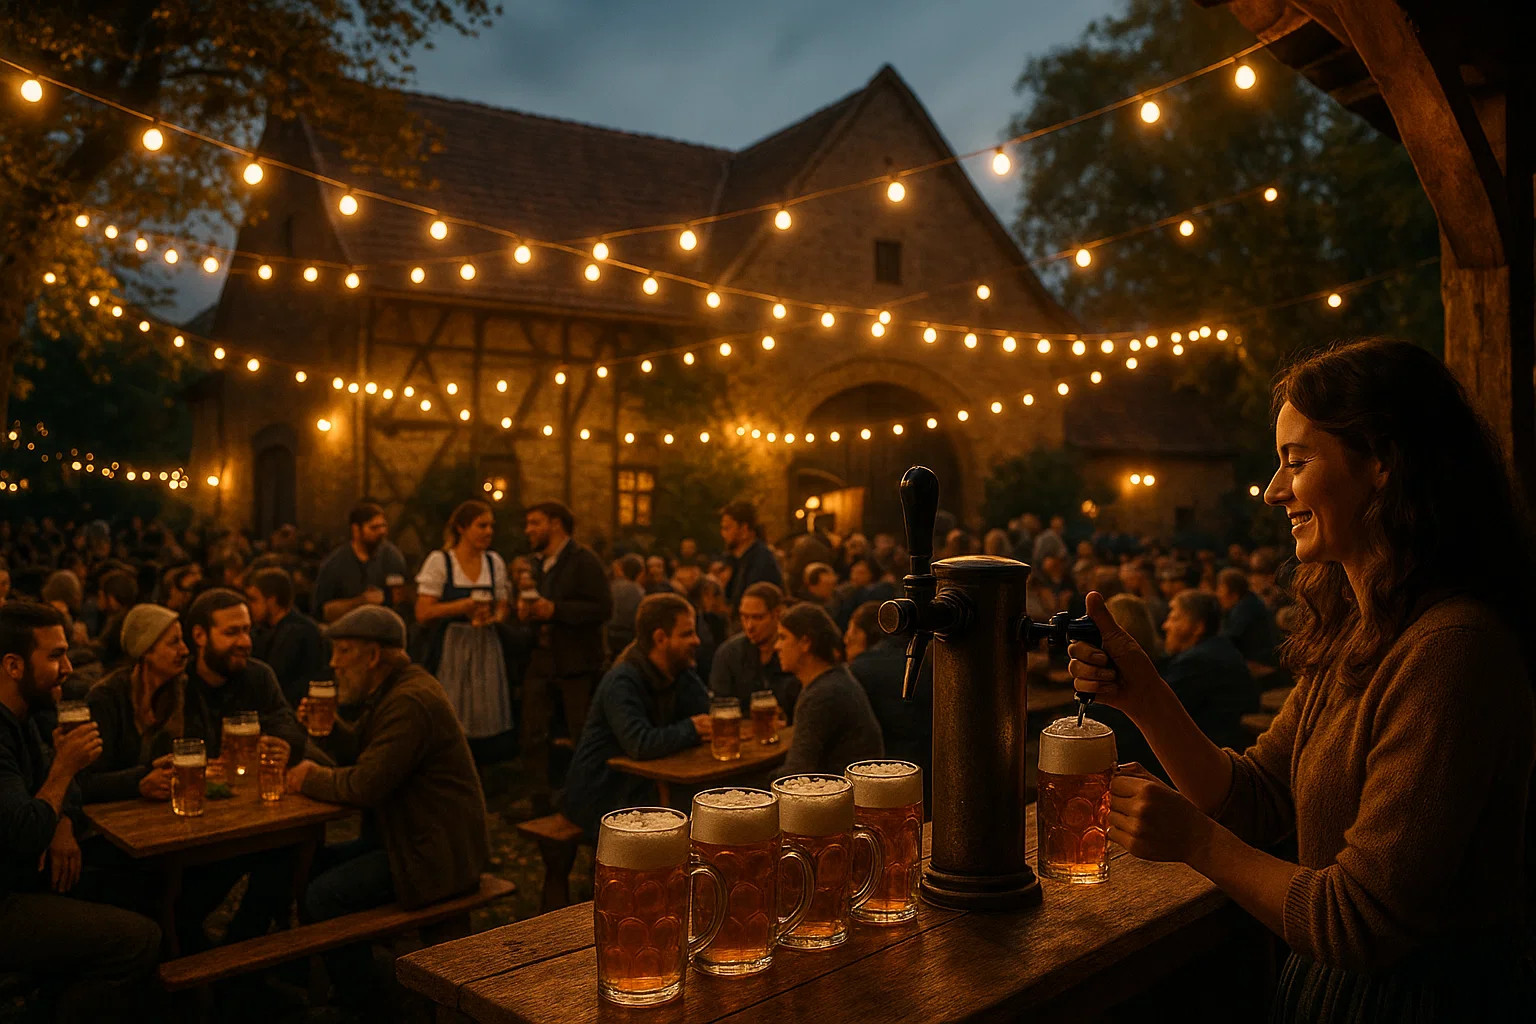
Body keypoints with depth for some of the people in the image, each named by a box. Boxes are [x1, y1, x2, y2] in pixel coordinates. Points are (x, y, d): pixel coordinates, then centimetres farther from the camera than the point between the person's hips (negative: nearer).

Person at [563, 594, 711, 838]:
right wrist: (690, 729, -21)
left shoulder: (680, 673, 4)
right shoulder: (622, 682, -23)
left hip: (641, 785, 8)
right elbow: (641, 745, -34)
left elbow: (705, 715, -1)